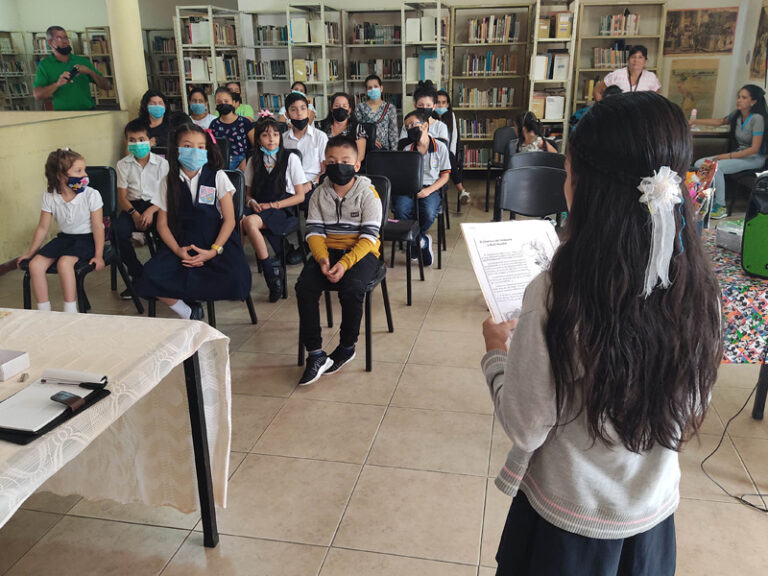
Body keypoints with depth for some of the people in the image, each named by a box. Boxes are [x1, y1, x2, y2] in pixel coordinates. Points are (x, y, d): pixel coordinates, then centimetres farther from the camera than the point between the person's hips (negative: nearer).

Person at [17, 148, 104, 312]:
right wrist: (30, 252, 8)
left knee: (64, 262, -32)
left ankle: (70, 311, -23)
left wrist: (98, 255, -14)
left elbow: (97, 227, -10)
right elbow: (43, 227, 5)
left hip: (86, 238, -5)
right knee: (35, 264, -15)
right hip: (63, 238, 5)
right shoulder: (49, 196, -3)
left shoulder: (91, 195, -13)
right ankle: (44, 312, -5)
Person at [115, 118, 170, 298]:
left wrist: (151, 211, -19)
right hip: (132, 206, 2)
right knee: (119, 231, -29)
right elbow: (122, 196, 3)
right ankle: (138, 275, -11)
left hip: (156, 205, -2)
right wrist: (134, 213, -17)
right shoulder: (123, 164, 9)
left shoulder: (161, 163, 4)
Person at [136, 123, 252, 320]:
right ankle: (188, 315, -5)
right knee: (151, 275, -26)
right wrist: (177, 250, -10)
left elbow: (229, 220, -2)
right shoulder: (170, 182, 7)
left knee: (236, 279, -31)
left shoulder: (217, 177, 2)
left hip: (217, 242, -1)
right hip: (182, 243, 2)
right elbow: (162, 224, 8)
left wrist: (214, 250, -14)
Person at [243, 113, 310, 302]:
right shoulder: (253, 161, 17)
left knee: (250, 222, -35)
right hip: (260, 209, 4)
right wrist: (252, 202, -3)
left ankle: (271, 277, -27)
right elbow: (249, 191, 21)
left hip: (283, 210, -4)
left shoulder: (290, 158, 5)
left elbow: (300, 196, 2)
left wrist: (273, 205, -9)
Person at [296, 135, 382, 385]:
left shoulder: (368, 194, -6)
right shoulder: (320, 194, 6)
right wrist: (322, 259, -19)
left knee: (351, 287, -32)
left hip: (361, 252, -3)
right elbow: (314, 231, 1)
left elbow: (369, 236, -12)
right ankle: (315, 354, -16)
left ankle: (347, 347, -7)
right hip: (328, 250, 4)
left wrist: (345, 263, -25)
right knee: (304, 286, -22)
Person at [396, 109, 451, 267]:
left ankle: (414, 239, -2)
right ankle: (423, 241, -6)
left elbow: (445, 175, 5)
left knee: (428, 213, -34)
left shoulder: (440, 147, 6)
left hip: (430, 190, -2)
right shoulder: (407, 150, 14)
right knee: (400, 210, -30)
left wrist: (428, 190, -10)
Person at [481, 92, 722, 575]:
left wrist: (496, 351, -4)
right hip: (654, 516, 4)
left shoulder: (557, 292, -30)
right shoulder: (700, 287, -14)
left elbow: (526, 426, -20)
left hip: (569, 518, -4)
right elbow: (693, 409, 0)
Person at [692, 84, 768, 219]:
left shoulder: (757, 118, -17)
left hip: (754, 158, -8)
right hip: (738, 154, 8)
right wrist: (695, 121, 12)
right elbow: (719, 122, 21)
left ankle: (721, 207, -23)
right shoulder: (736, 114, 4)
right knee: (699, 164, -9)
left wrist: (728, 156, -23)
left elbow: (754, 148, -20)